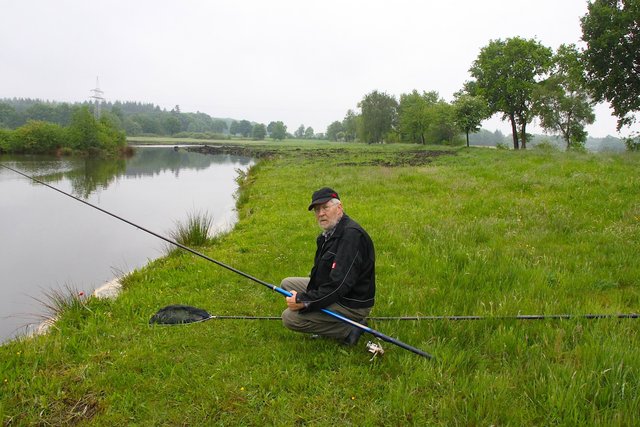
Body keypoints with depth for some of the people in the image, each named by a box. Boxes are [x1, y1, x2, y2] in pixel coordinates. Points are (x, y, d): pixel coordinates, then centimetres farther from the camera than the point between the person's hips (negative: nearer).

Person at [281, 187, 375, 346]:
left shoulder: (351, 235, -25)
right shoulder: (329, 232, 8)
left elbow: (340, 284, -31)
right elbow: (321, 272, 13)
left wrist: (305, 301, -24)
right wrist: (303, 296, -2)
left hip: (351, 304, -10)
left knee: (290, 317, -18)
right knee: (287, 284, 14)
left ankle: (349, 330, -7)